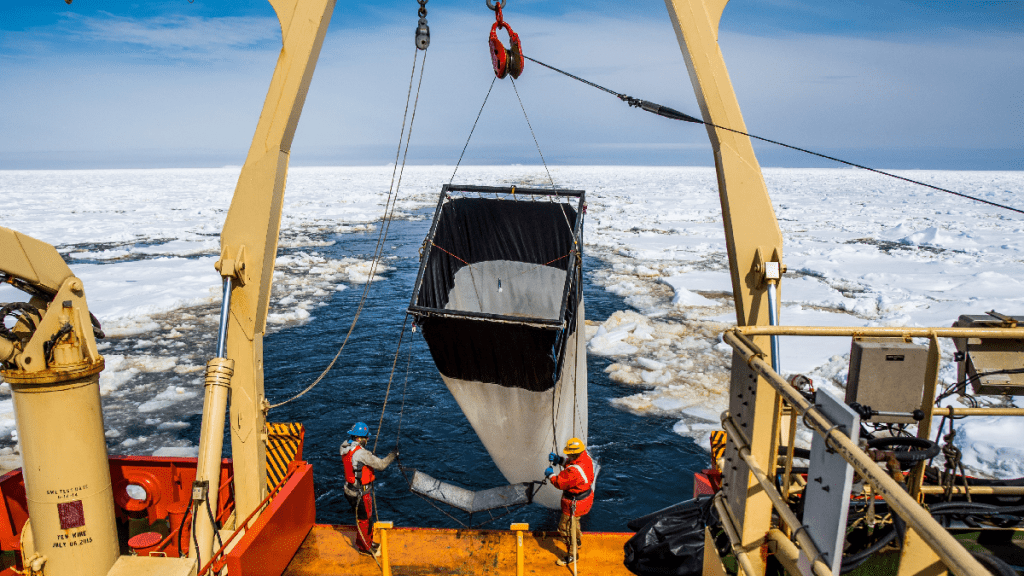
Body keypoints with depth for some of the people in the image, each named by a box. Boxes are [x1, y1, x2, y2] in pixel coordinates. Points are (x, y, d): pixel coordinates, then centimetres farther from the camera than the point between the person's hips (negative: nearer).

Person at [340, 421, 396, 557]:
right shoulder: (361, 453, -27)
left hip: (350, 489, 9)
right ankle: (364, 548, 25)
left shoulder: (345, 448, -1)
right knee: (364, 520, 9)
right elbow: (381, 465, -23)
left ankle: (367, 541, 41)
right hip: (360, 493, -9)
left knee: (364, 517, 25)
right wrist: (392, 455, -9)